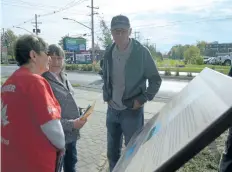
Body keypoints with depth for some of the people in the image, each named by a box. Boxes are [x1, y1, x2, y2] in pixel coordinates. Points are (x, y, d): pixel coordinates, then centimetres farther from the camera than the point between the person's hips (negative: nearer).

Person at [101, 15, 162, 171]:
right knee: (112, 151, 17)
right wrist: (106, 97, 7)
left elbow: (156, 80, -5)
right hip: (112, 110, 5)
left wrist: (142, 99, -12)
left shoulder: (142, 52, -11)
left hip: (132, 111, -5)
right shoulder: (109, 53, 3)